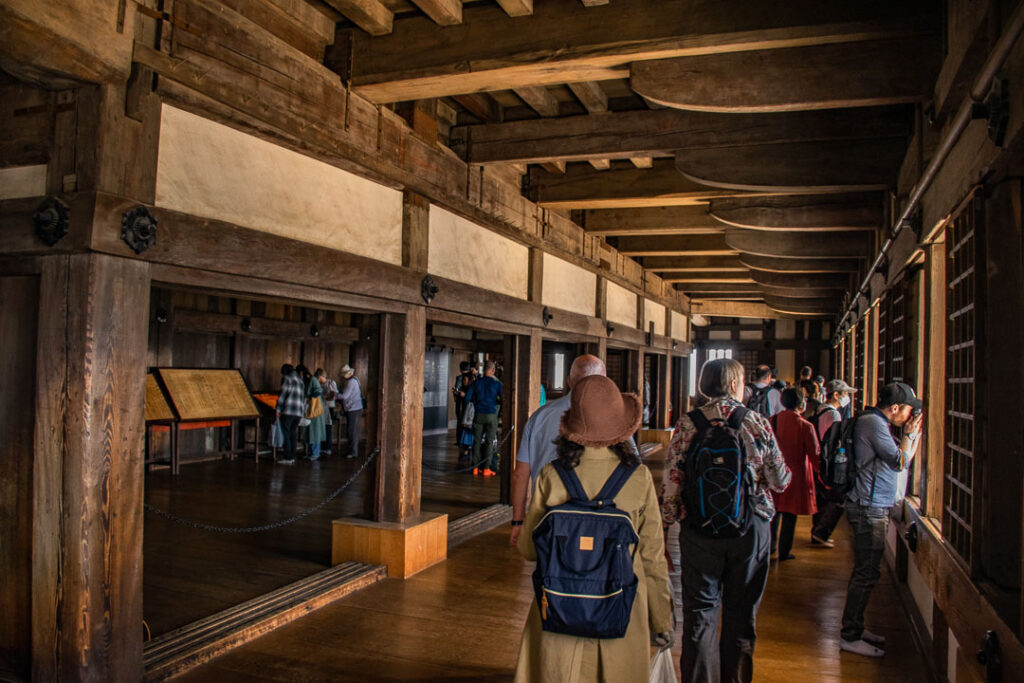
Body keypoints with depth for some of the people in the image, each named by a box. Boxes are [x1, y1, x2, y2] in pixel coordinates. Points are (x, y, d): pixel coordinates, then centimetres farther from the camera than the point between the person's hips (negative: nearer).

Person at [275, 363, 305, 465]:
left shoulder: (287, 379, 0)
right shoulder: (299, 380, 21)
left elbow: (283, 394, -9)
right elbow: (304, 397, 18)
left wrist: (278, 409, -7)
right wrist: (303, 411, 18)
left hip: (288, 410, -7)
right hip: (299, 411, 7)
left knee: (285, 434, -2)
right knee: (292, 434, 12)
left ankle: (288, 458, -5)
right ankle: (292, 458, 11)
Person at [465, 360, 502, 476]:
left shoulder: (477, 382, 1)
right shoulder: (497, 384, -5)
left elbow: (467, 398, 0)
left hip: (479, 414, 2)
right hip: (491, 415, -2)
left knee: (477, 441, 9)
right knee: (490, 441, 4)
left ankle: (476, 467, 12)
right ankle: (486, 468, 2)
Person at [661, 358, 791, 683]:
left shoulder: (687, 424, -6)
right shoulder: (758, 423, -5)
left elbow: (672, 480, -7)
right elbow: (780, 480, 0)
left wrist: (664, 528, 1)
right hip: (751, 528, 1)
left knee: (700, 613, 9)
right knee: (741, 613, 16)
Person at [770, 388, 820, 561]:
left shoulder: (772, 421, -6)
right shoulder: (805, 426, -17)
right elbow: (815, 456, -11)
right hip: (796, 475, -4)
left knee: (774, 511, 19)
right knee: (789, 515, 8)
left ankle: (770, 546, 29)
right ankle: (784, 552, 17)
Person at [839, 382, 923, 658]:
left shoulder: (877, 423, 17)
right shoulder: (872, 422, -15)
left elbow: (903, 457, 23)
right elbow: (901, 462, -17)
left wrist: (914, 434, 13)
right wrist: (910, 434, -3)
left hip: (874, 508, 11)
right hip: (869, 509, -11)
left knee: (865, 572, 17)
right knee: (866, 573, -6)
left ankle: (855, 627, 27)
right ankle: (849, 636, 1)